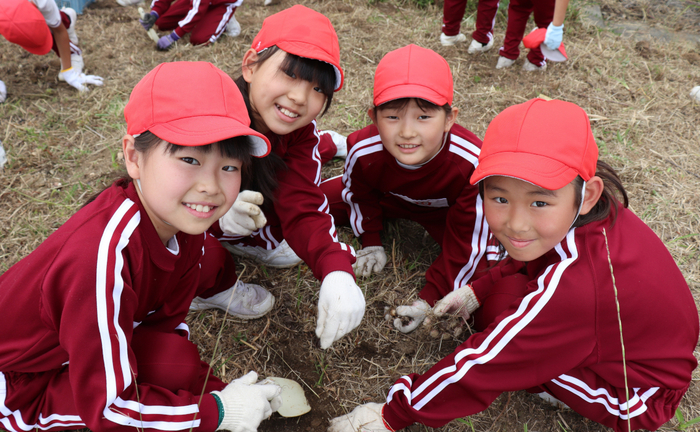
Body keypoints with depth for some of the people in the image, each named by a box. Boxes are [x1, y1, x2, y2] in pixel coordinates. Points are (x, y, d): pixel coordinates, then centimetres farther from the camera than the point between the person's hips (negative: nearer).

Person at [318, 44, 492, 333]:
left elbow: (466, 239, -28)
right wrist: (371, 242, 1)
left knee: (487, 271, -19)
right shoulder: (363, 151, -34)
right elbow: (358, 194, -7)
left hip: (447, 211, -1)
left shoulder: (473, 164, -41)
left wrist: (430, 299, -26)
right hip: (386, 198, 2)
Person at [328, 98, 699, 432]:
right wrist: (476, 291, 0)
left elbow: (483, 364, -31)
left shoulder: (569, 286, -40)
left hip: (643, 399, -7)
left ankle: (558, 389, 2)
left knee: (500, 304, -20)